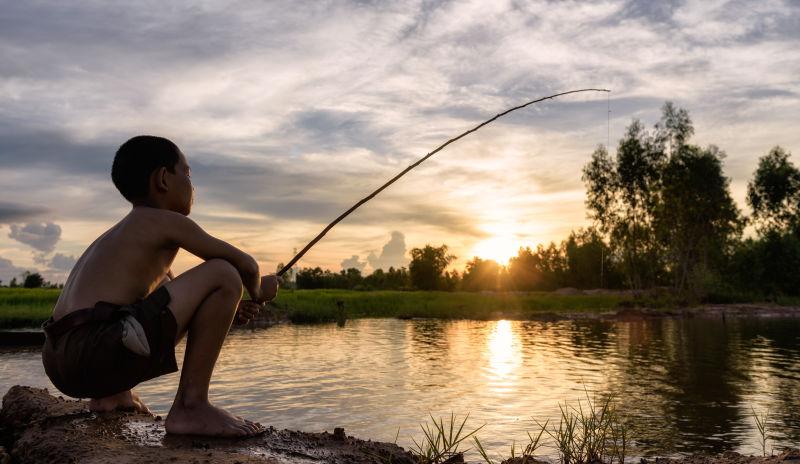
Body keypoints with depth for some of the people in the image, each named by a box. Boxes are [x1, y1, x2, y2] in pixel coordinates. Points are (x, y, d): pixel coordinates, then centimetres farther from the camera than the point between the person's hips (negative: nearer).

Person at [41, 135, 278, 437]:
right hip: (100, 353, -10)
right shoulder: (168, 222, 1)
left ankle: (110, 395, 19)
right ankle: (190, 406, -8)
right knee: (223, 273, -7)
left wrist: (227, 309, 23)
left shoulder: (116, 235, 27)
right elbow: (246, 265, 1)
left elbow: (169, 293, 35)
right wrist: (257, 291, 23)